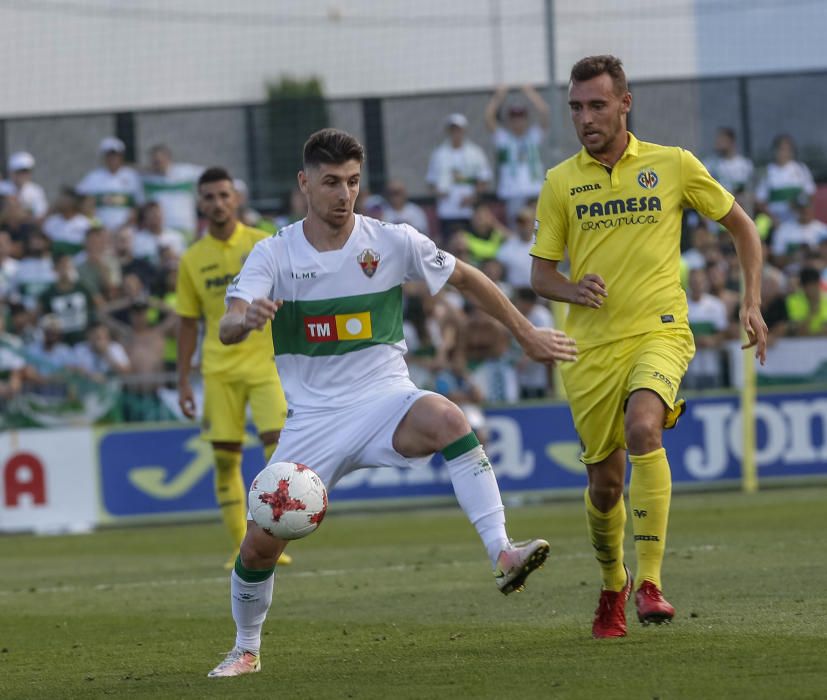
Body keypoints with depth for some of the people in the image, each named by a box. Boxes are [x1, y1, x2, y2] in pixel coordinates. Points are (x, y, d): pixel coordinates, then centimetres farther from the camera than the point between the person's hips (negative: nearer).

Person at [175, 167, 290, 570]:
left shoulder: (263, 245, 0)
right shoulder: (193, 260, 6)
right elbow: (188, 323, 11)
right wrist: (183, 381, 7)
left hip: (265, 360, -2)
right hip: (219, 369, 2)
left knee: (278, 450, -13)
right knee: (225, 458, 0)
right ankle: (241, 547, 8)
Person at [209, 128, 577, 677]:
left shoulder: (391, 242, -2)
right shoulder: (274, 255, -3)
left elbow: (467, 279, 12)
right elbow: (227, 330, -16)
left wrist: (528, 335, 15)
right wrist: (247, 318, -41)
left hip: (386, 401, -1)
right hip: (314, 419, 1)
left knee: (446, 418, -36)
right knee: (260, 541, -5)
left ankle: (504, 556, -40)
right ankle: (246, 649, 23)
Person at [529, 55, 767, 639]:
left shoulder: (673, 165, 2)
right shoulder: (561, 183, 5)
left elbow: (741, 225, 13)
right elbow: (540, 273, 8)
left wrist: (752, 302, 4)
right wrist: (575, 291, -14)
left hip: (660, 331, -2)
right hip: (592, 345, 2)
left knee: (642, 428, -30)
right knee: (604, 480, 4)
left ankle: (650, 581, -27)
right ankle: (613, 586, 32)